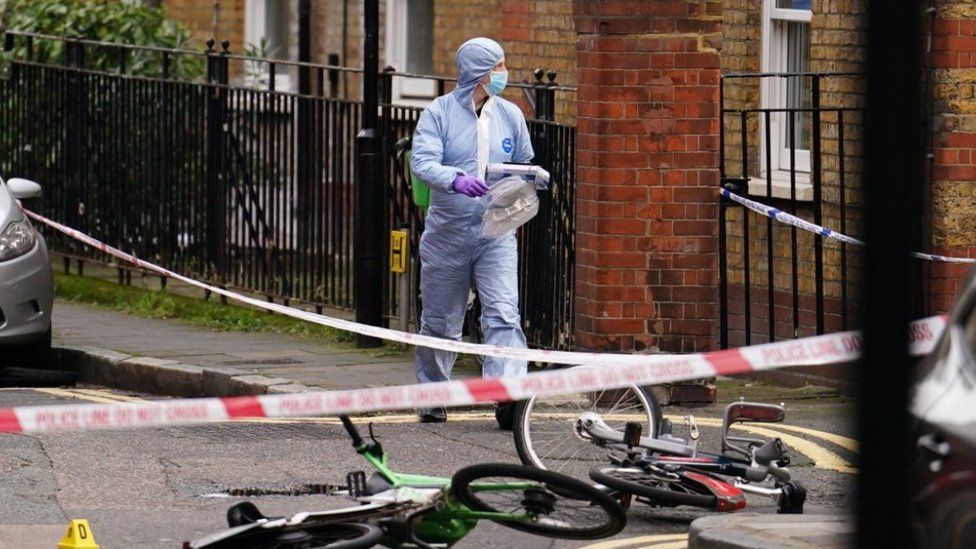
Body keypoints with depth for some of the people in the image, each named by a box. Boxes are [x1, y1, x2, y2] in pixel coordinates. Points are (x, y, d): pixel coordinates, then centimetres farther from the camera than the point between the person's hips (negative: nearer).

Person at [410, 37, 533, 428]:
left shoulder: (510, 115, 8)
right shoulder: (439, 113, -4)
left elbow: (524, 163, 19)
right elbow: (422, 161, -17)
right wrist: (457, 180, -35)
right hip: (447, 232, -2)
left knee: (504, 314, -15)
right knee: (440, 322, 9)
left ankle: (507, 395, -24)